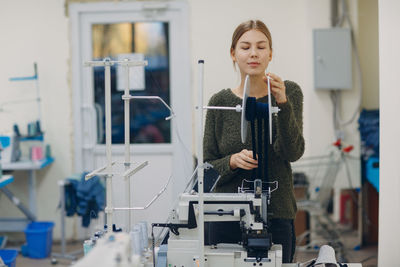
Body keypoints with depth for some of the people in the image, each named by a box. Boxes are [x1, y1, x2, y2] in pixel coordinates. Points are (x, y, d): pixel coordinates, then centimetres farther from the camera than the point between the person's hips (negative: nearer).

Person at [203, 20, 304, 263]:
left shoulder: (289, 93, 0)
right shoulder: (220, 102, 2)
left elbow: (292, 152, -13)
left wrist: (282, 103, -24)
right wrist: (233, 161, -17)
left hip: (276, 217, -1)